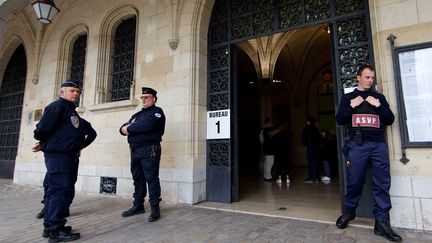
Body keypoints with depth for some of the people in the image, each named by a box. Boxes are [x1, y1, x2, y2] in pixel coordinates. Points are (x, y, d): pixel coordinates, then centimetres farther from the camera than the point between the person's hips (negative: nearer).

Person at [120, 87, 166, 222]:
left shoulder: (157, 112, 0)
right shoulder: (137, 115, 24)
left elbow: (148, 125, -20)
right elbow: (123, 128, 17)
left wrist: (129, 128, -7)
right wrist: (124, 128, -9)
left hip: (149, 150, -7)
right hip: (134, 150, 7)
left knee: (151, 179, -5)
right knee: (137, 179, 12)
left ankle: (155, 208, 1)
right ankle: (138, 205, 23)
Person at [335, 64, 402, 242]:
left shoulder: (379, 97, 17)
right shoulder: (348, 97, 12)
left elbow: (390, 119, 10)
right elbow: (339, 120, 3)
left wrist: (378, 106, -2)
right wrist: (352, 106, -7)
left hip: (379, 144, 2)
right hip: (357, 144, -2)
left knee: (382, 184, 0)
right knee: (354, 181, 0)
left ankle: (382, 222, 7)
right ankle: (348, 211, 21)